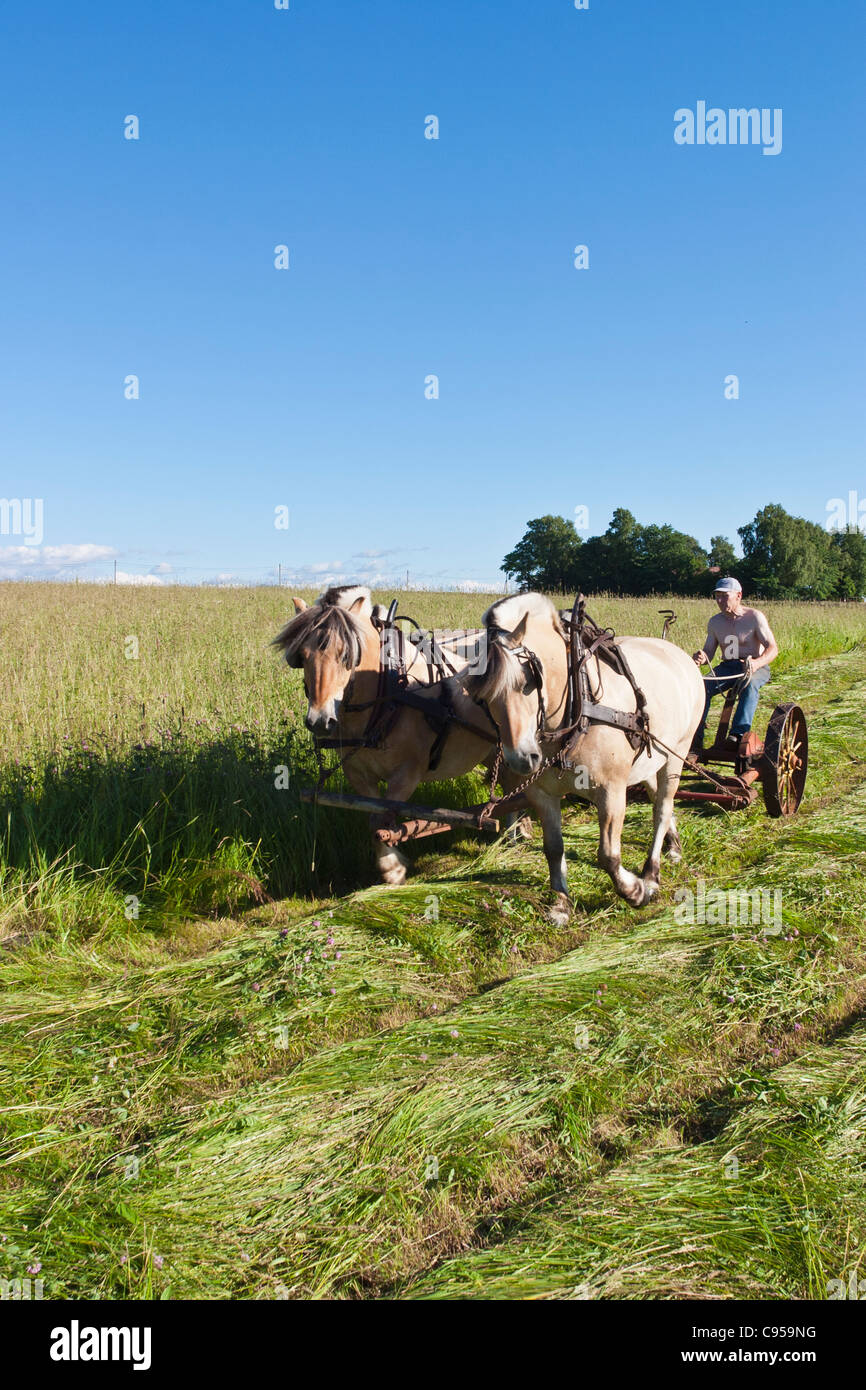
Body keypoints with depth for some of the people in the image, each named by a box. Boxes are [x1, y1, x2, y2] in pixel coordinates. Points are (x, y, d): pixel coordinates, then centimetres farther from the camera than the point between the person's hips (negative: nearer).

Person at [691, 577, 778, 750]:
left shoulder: (755, 617, -7)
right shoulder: (715, 622, 8)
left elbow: (773, 648, -13)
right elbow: (708, 652, 8)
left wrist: (757, 663, -35)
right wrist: (702, 658, -18)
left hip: (756, 667, -4)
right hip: (727, 668, 4)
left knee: (750, 683, -39)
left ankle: (738, 733, -44)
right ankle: (695, 738, -27)